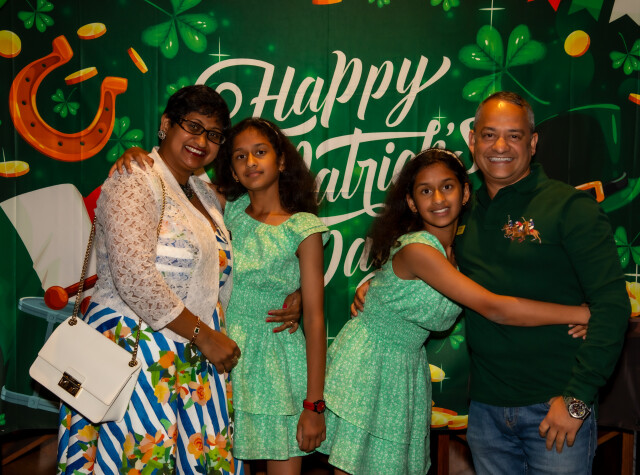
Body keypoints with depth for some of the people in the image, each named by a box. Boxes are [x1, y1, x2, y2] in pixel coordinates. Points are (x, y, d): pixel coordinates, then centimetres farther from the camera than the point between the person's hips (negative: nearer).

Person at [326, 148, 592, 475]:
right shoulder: (416, 249, -27)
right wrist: (585, 313, -28)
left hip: (408, 368, 7)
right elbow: (494, 308, -31)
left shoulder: (459, 248, -1)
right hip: (367, 363, -7)